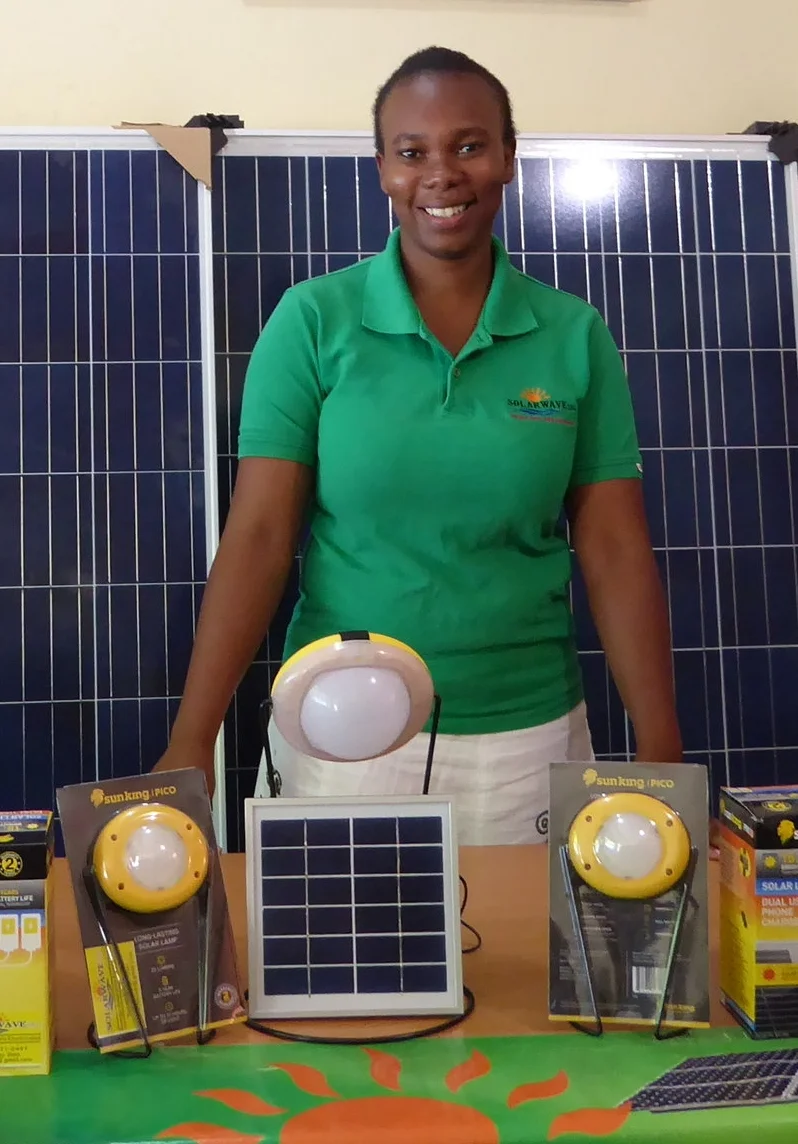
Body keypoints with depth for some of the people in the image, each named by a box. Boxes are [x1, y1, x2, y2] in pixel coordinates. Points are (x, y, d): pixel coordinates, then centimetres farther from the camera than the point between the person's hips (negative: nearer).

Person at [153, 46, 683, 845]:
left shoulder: (575, 335, -1)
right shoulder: (311, 321, -6)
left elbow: (615, 551, -2)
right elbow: (258, 536, -9)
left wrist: (661, 751, -6)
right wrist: (191, 741, -14)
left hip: (528, 736, 2)